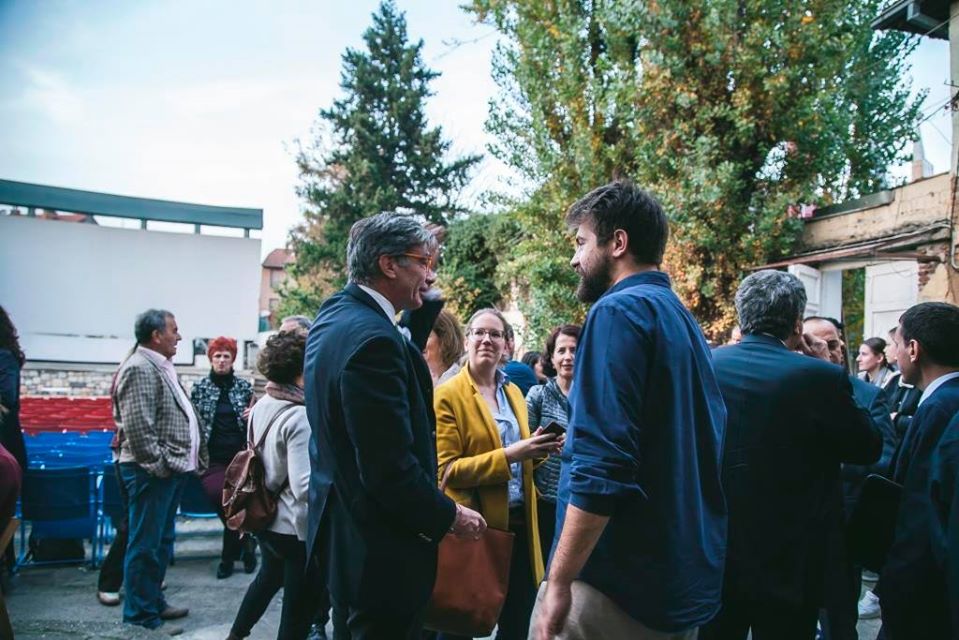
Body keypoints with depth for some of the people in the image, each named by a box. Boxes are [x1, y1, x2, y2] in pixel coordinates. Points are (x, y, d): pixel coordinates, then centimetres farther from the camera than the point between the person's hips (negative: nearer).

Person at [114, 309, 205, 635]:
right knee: (145, 545, -1)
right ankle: (141, 616, 8)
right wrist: (160, 466, -19)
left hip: (171, 468, 10)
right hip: (153, 472, -10)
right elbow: (139, 428, -22)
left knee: (161, 542, 18)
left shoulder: (162, 367, 16)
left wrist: (192, 460, 17)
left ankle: (154, 601, 30)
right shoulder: (140, 369, -16)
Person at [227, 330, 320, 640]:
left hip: (266, 519, 9)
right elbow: (304, 487, -30)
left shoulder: (262, 405, 0)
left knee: (269, 576, 35)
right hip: (297, 528, -9)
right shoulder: (300, 417, -25)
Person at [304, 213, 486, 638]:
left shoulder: (333, 315, 7)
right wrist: (449, 516, -11)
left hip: (340, 526, 10)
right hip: (380, 547, -10)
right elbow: (390, 468, -26)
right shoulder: (373, 338, -25)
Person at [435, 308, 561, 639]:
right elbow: (447, 470, -15)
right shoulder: (447, 396, -10)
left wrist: (536, 450, -3)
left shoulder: (514, 392, 12)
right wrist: (508, 455, -23)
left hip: (519, 523, 6)